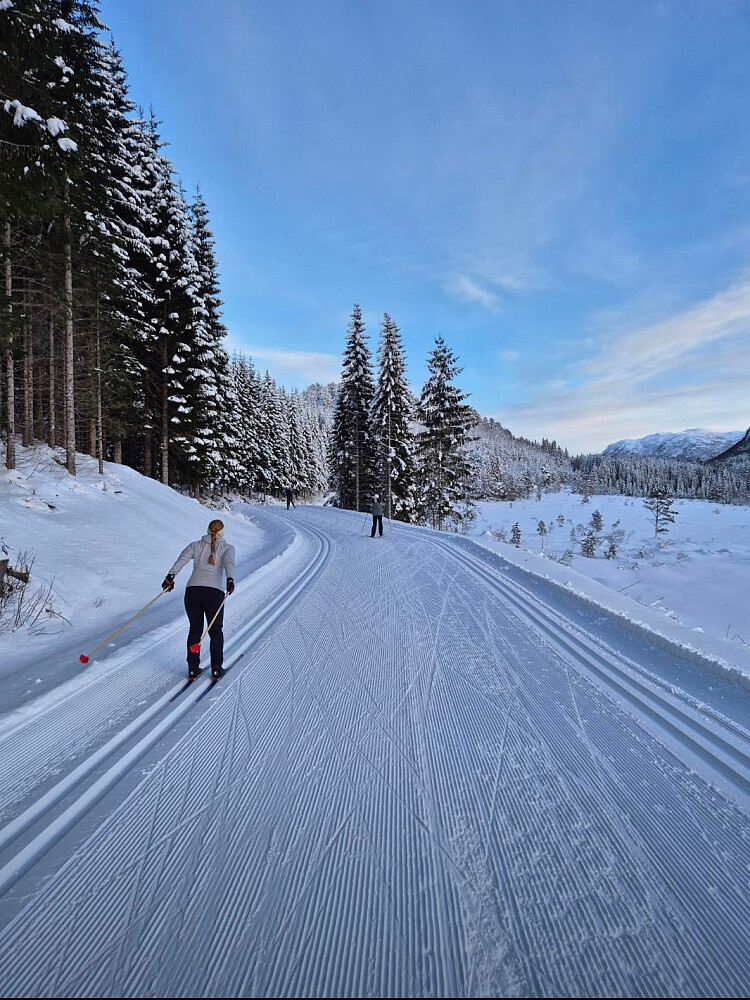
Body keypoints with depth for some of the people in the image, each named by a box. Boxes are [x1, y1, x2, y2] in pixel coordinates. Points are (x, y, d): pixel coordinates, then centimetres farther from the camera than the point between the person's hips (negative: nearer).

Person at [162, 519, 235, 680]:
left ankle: (193, 668, 18)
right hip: (214, 592, -2)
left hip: (192, 590, 2)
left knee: (195, 630, 17)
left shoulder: (196, 545, 17)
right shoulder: (227, 547, 10)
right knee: (216, 631, 13)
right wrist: (230, 579, -25)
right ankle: (216, 668, 13)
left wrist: (171, 575, -10)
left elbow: (182, 559, 0)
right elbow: (229, 562, -11)